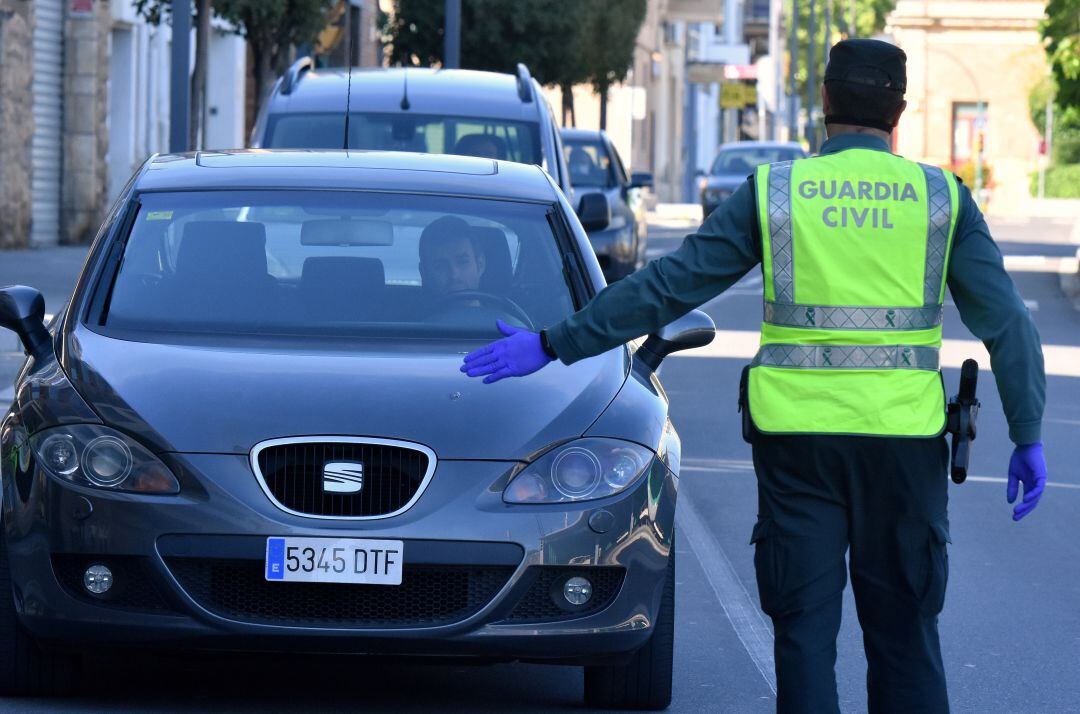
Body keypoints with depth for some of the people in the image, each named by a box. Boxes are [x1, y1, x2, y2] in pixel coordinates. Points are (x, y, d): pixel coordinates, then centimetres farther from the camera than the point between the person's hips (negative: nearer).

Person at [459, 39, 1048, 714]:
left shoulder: (773, 191, 1)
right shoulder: (943, 197, 2)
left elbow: (667, 286, 1)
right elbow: (1008, 321, 2)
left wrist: (554, 344, 8)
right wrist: (1029, 438, 10)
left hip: (797, 435, 0)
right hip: (903, 436, 0)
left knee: (805, 628, 6)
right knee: (903, 630, 7)